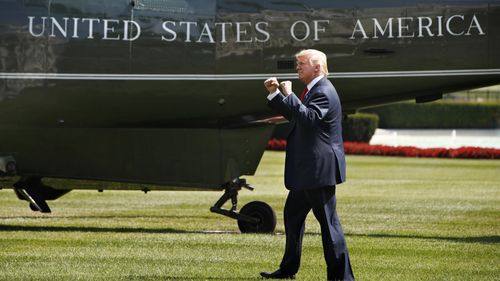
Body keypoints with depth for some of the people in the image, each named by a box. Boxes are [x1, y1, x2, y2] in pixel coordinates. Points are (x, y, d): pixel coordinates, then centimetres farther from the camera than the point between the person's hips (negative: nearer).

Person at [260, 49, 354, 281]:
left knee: (328, 221, -8)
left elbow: (308, 117, -30)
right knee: (292, 214, 18)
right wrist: (275, 94, 15)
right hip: (307, 170, 11)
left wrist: (289, 95, -24)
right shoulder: (313, 90, 17)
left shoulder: (324, 92, -16)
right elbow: (293, 115, 24)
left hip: (319, 169, -11)